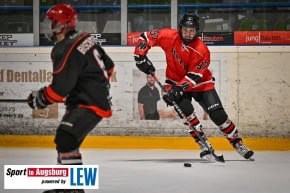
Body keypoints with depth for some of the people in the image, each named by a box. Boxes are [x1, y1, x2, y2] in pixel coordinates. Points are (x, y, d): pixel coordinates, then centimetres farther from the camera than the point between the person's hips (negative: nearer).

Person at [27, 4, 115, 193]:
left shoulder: (68, 50, -21)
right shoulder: (85, 39, 8)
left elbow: (60, 89, -22)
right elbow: (108, 66, 18)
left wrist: (39, 99, -7)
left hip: (90, 104, -11)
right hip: (97, 97, 11)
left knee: (66, 139, -22)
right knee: (64, 140, 17)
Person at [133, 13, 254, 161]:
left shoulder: (202, 50, -24)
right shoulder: (170, 36, -18)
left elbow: (194, 76, -26)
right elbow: (146, 37, -9)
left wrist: (178, 90, -36)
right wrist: (140, 57, -19)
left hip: (201, 83, -1)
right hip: (176, 80, 1)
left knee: (218, 114, -9)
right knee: (186, 109, -24)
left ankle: (238, 143, 7)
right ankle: (204, 146, -13)